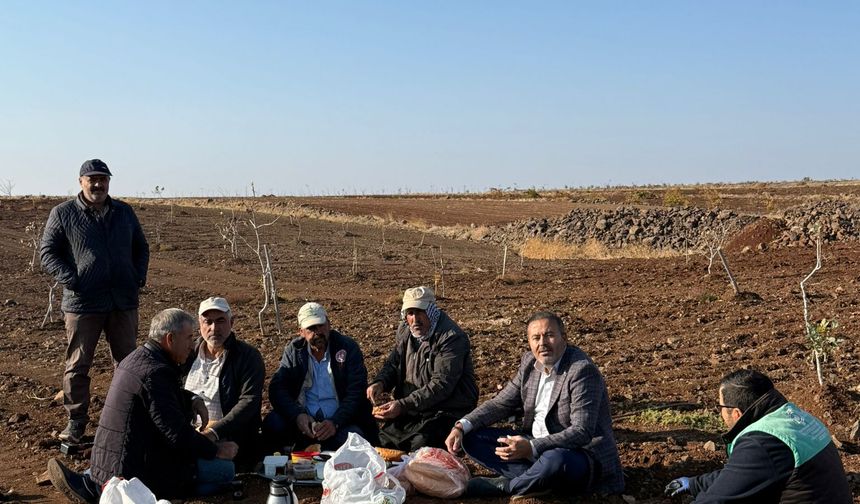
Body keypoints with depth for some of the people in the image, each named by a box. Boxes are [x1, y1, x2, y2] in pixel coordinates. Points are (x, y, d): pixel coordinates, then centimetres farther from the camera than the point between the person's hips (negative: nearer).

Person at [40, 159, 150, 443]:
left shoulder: (124, 212, 11)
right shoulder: (63, 214, -1)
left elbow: (141, 247, 20)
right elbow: (47, 252, 0)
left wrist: (139, 277, 5)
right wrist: (70, 281, -12)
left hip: (124, 302, 3)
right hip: (82, 303, -3)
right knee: (77, 366, 3)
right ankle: (76, 422, 14)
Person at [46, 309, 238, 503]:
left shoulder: (135, 358, 9)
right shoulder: (156, 372, -21)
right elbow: (177, 434, -23)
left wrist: (192, 400, 14)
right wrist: (216, 450, -10)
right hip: (139, 469, -9)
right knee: (226, 469, -7)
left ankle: (90, 483, 10)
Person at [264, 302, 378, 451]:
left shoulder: (348, 348, 0)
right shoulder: (293, 350, 8)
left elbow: (356, 392, -7)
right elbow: (277, 388, -1)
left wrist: (335, 422, -23)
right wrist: (297, 415, -21)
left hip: (340, 421, -2)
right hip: (303, 420, 2)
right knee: (273, 423, -27)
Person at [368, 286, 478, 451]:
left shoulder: (451, 338, -17)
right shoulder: (405, 331, 8)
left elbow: (441, 385, -22)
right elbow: (393, 364, 18)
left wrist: (403, 405, -28)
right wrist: (380, 382, -5)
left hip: (447, 411, -7)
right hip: (410, 410, 7)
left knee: (420, 447, -28)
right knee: (382, 442, -9)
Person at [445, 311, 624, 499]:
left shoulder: (582, 370, -21)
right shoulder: (529, 362, 3)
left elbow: (582, 432, -27)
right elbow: (501, 403, 8)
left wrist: (532, 448, -36)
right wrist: (461, 426, -8)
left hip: (580, 453, -7)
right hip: (536, 444, 8)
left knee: (554, 459, -42)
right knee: (471, 438, -2)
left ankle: (505, 486, -11)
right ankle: (539, 479, -15)